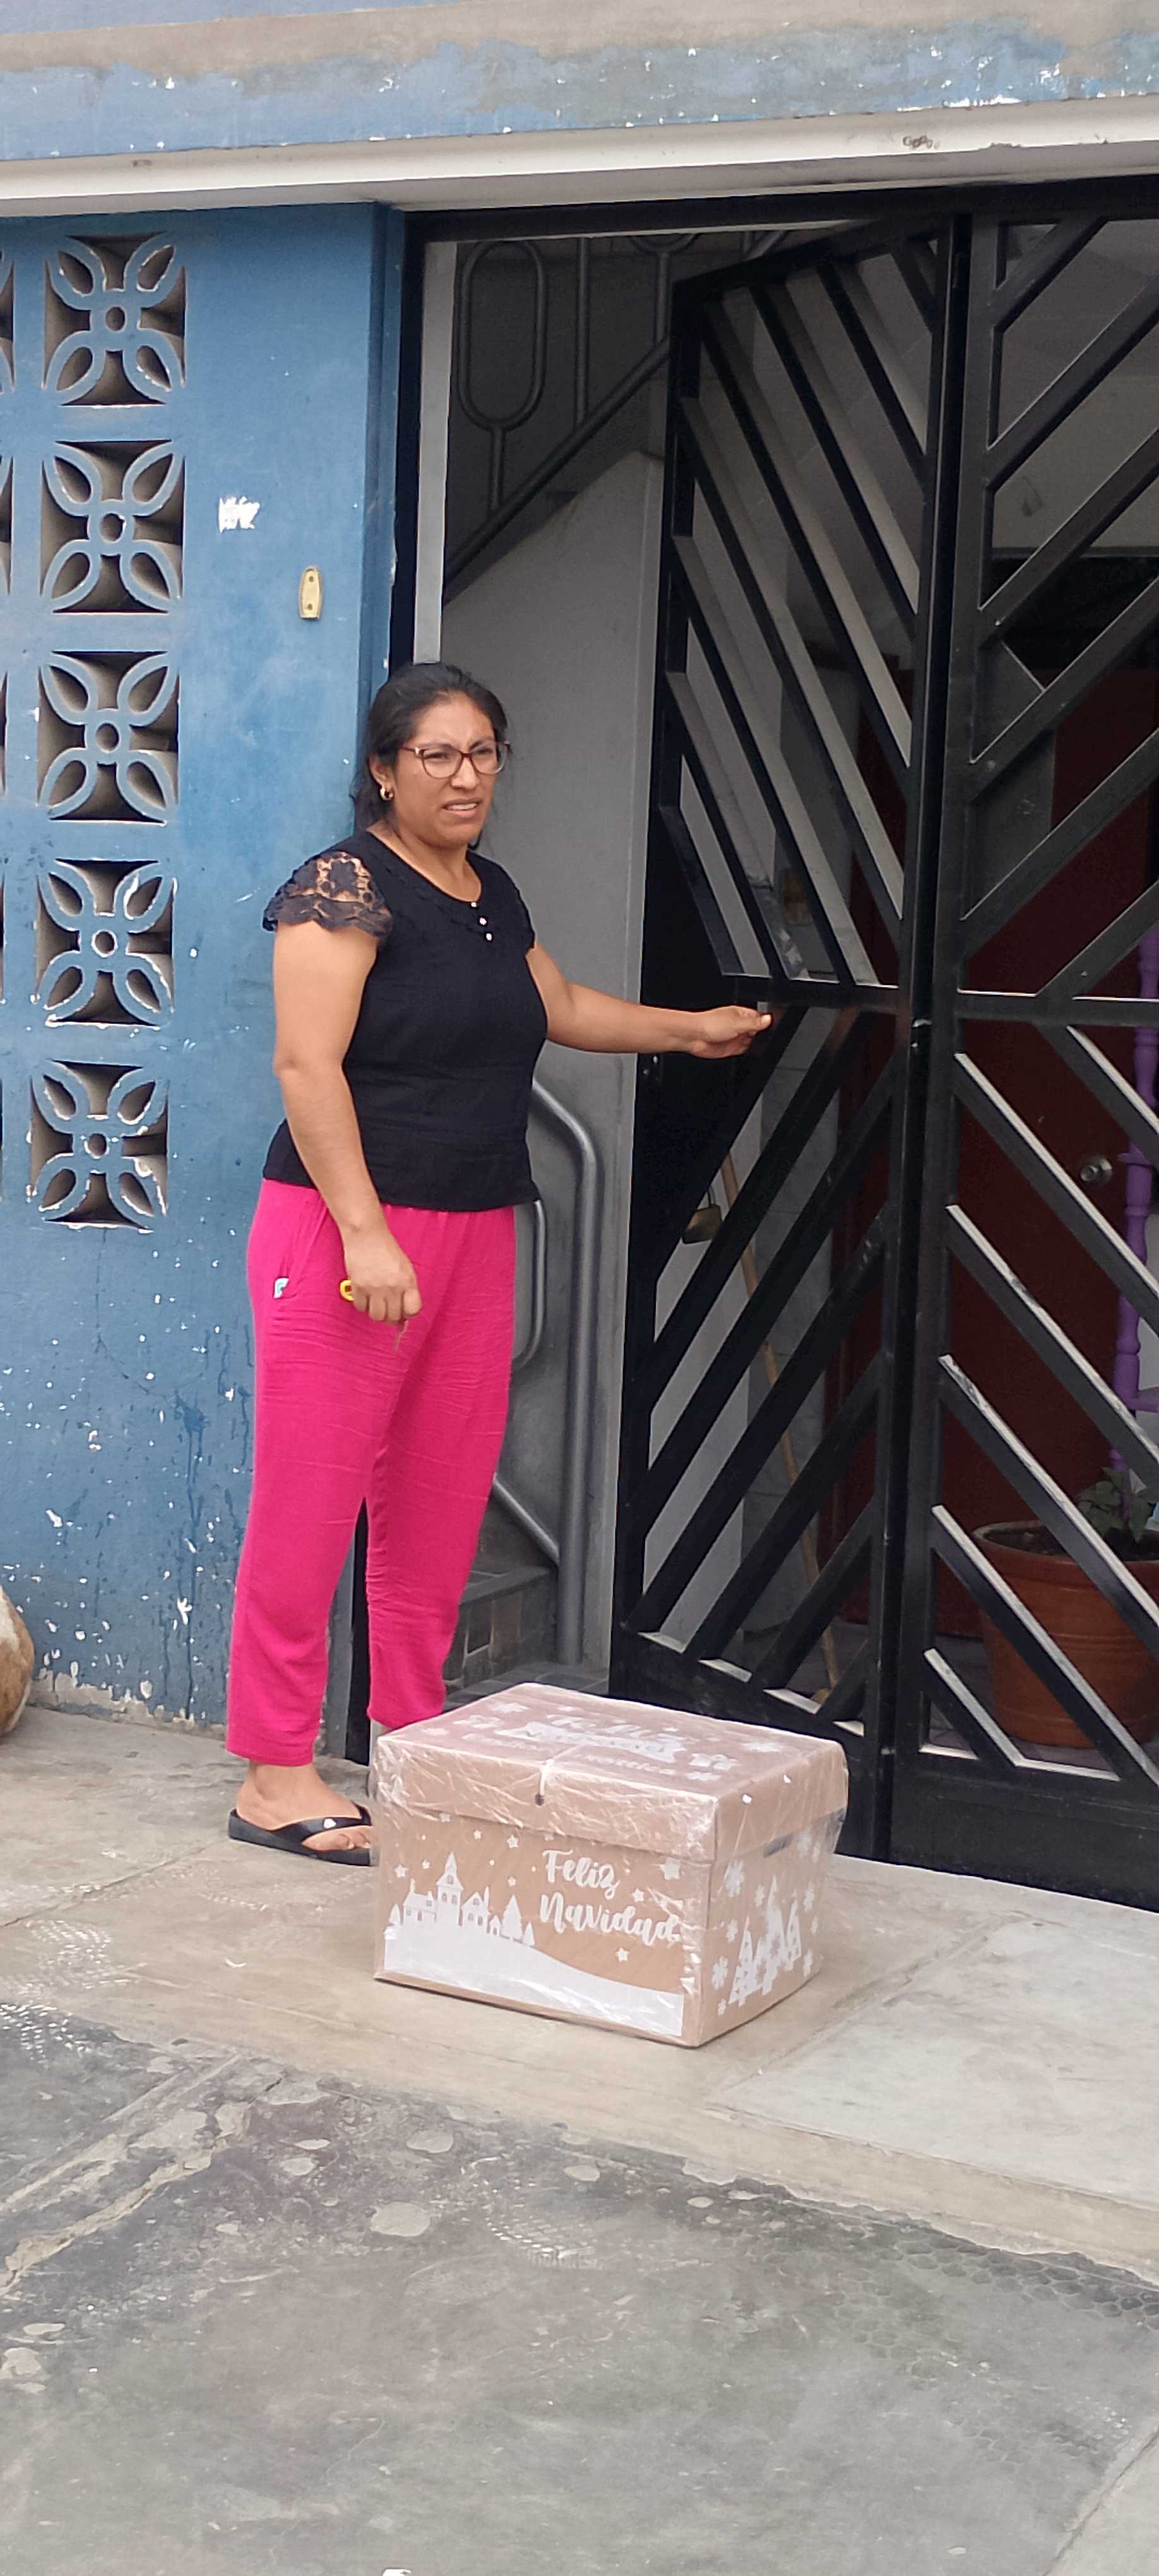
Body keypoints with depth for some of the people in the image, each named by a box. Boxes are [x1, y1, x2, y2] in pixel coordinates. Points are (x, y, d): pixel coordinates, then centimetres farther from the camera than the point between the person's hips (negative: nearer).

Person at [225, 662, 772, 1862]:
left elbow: (559, 1005, 35)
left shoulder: (493, 895, 16)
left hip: (476, 1231, 8)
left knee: (439, 1503, 11)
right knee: (309, 1501, -5)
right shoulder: (346, 886, -9)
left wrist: (692, 1030, 39)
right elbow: (308, 1063, -17)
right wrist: (365, 1233, -23)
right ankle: (274, 1777, 2)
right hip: (348, 1229, -8)